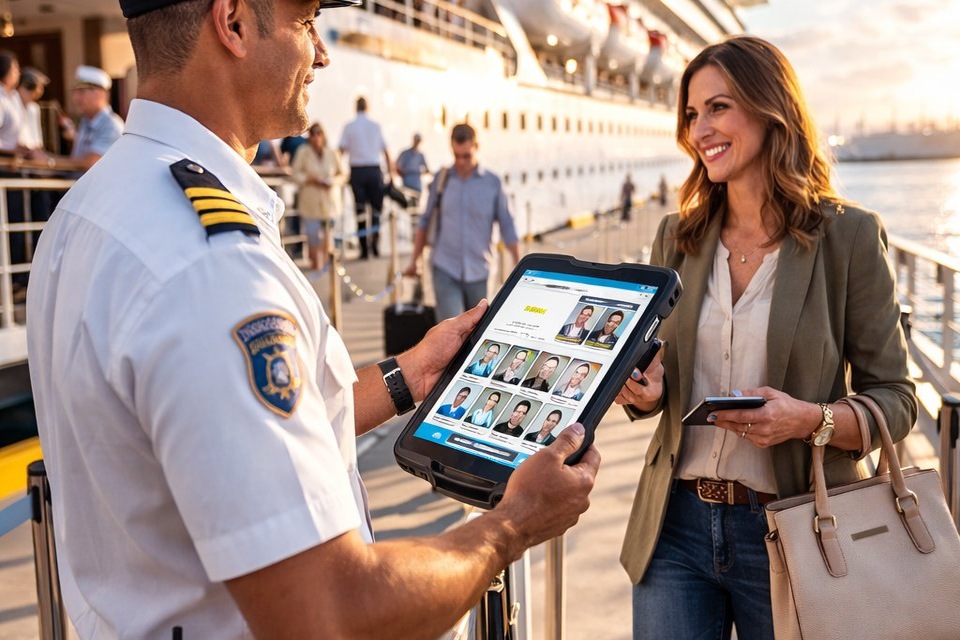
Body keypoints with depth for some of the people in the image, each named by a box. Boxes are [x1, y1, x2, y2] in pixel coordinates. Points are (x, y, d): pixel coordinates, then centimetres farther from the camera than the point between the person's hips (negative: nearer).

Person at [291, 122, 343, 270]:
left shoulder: (332, 153, 3)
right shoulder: (303, 152, -2)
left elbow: (340, 174, 13)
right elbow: (296, 173, 1)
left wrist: (333, 181, -7)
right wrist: (310, 179, -13)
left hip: (329, 201, 2)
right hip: (310, 201, -2)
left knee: (328, 234, 2)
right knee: (313, 234, -4)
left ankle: (327, 262, 14)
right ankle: (315, 263, 7)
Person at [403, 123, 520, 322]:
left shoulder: (492, 183, 1)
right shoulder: (441, 180, 3)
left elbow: (507, 227, 4)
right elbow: (425, 222, 13)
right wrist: (414, 261, 15)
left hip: (477, 272, 1)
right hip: (445, 269, -1)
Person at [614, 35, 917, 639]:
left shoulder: (849, 236, -7)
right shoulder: (677, 236, 4)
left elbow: (895, 401, -4)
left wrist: (812, 420, -22)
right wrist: (645, 389, -9)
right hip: (677, 526, 3)